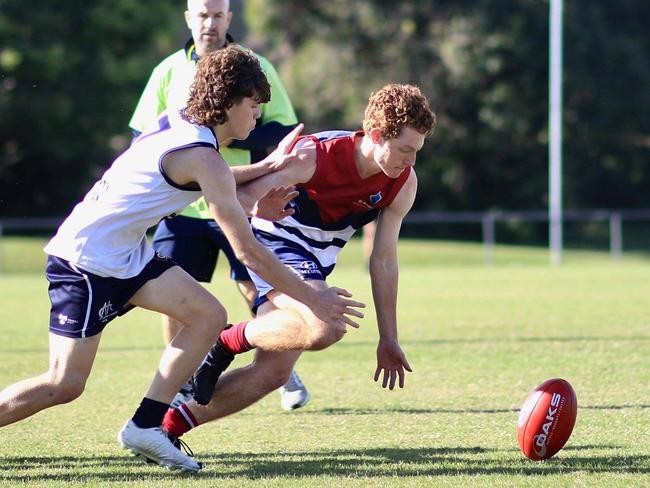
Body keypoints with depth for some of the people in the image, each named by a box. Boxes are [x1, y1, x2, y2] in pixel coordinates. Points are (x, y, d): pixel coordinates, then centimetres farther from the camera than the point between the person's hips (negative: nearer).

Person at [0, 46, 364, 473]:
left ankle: (145, 427, 4)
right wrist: (314, 299, -13)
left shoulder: (182, 127, 5)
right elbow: (248, 252, -19)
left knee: (209, 316, 0)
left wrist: (262, 170, 20)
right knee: (65, 384, -12)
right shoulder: (202, 157, -21)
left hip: (127, 254, 10)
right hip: (86, 261, -10)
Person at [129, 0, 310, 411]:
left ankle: (285, 375, 16)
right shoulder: (168, 71, 8)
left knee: (257, 290, -4)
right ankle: (182, 382, 14)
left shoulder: (256, 68, 0)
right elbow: (143, 136, 10)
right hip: (182, 205, 2)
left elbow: (283, 130, -6)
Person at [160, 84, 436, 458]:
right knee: (327, 325, -34)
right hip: (271, 244, -7)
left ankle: (169, 427, 9)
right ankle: (229, 341, -11)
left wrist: (389, 339, 4)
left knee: (273, 373, -2)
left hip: (311, 267, 7)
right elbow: (238, 197, -19)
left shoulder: (403, 184, -8)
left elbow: (384, 261, 1)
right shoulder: (314, 156, -25)